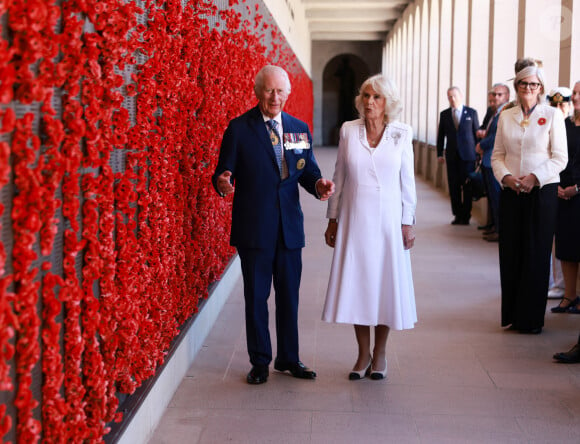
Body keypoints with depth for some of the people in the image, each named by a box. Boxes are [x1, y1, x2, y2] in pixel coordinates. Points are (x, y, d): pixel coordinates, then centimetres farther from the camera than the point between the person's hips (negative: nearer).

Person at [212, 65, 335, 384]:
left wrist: (319, 185, -13)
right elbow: (223, 172, -6)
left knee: (289, 296, 12)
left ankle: (288, 358, 27)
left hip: (290, 226, 4)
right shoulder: (239, 128, -4)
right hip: (254, 228, -3)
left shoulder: (299, 129, 8)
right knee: (256, 297, 6)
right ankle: (260, 361, 20)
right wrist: (222, 183, -29)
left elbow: (308, 170, 9)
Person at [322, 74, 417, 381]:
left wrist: (408, 223, -1)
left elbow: (407, 181, 2)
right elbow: (339, 177, 7)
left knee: (385, 282, 4)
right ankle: (363, 353, 17)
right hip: (355, 218, 1)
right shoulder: (348, 131, 2)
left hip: (388, 219, -1)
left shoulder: (402, 134, 0)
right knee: (356, 283, 3)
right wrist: (333, 219, 6)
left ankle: (380, 353, 20)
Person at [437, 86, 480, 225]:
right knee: (454, 186, 3)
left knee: (467, 186, -1)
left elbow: (477, 133, 5)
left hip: (467, 155, -2)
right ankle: (457, 215, 10)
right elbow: (441, 135, 12)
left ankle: (466, 216, 6)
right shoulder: (444, 114, 9)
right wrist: (439, 154, 7)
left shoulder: (471, 113, 3)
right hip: (451, 155, 2)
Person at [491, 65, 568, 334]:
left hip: (542, 191, -3)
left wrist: (535, 177, -16)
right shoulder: (505, 117, 10)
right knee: (510, 253, 5)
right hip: (511, 192, 3)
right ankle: (512, 315, 17)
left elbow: (560, 158, -4)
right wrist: (506, 176, -9)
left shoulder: (552, 115, 0)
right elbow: (497, 155, 10)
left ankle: (531, 318, 11)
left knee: (536, 254, 1)